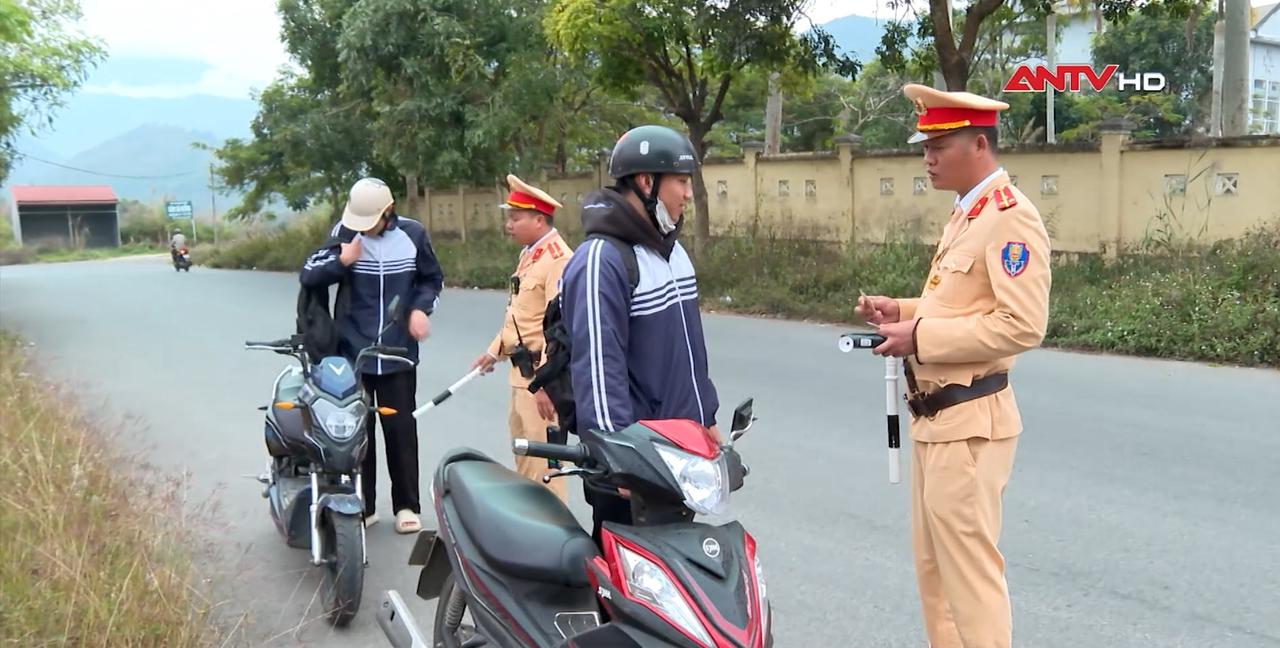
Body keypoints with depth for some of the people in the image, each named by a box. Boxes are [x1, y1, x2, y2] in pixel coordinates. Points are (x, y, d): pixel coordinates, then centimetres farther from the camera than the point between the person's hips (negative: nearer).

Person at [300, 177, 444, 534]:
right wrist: (341, 260, -19)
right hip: (351, 352, 0)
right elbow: (308, 275, -3)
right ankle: (360, 506, 15)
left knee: (401, 430, 6)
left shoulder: (412, 234, -1)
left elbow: (432, 278, 13)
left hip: (398, 353, 0)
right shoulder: (344, 232, -3)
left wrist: (421, 308, -5)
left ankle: (406, 505, 17)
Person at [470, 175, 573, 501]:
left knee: (541, 463, -8)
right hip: (522, 370, 11)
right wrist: (495, 351, 20)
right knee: (524, 459, 20)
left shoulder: (558, 259, -18)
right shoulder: (530, 254, 14)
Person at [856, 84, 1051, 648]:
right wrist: (903, 311, 8)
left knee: (968, 564, -2)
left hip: (969, 421, -10)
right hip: (933, 416, 10)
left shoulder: (1011, 217, -16)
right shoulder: (964, 214, 15)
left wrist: (920, 338, -21)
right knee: (932, 562, 18)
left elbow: (1022, 325, -23)